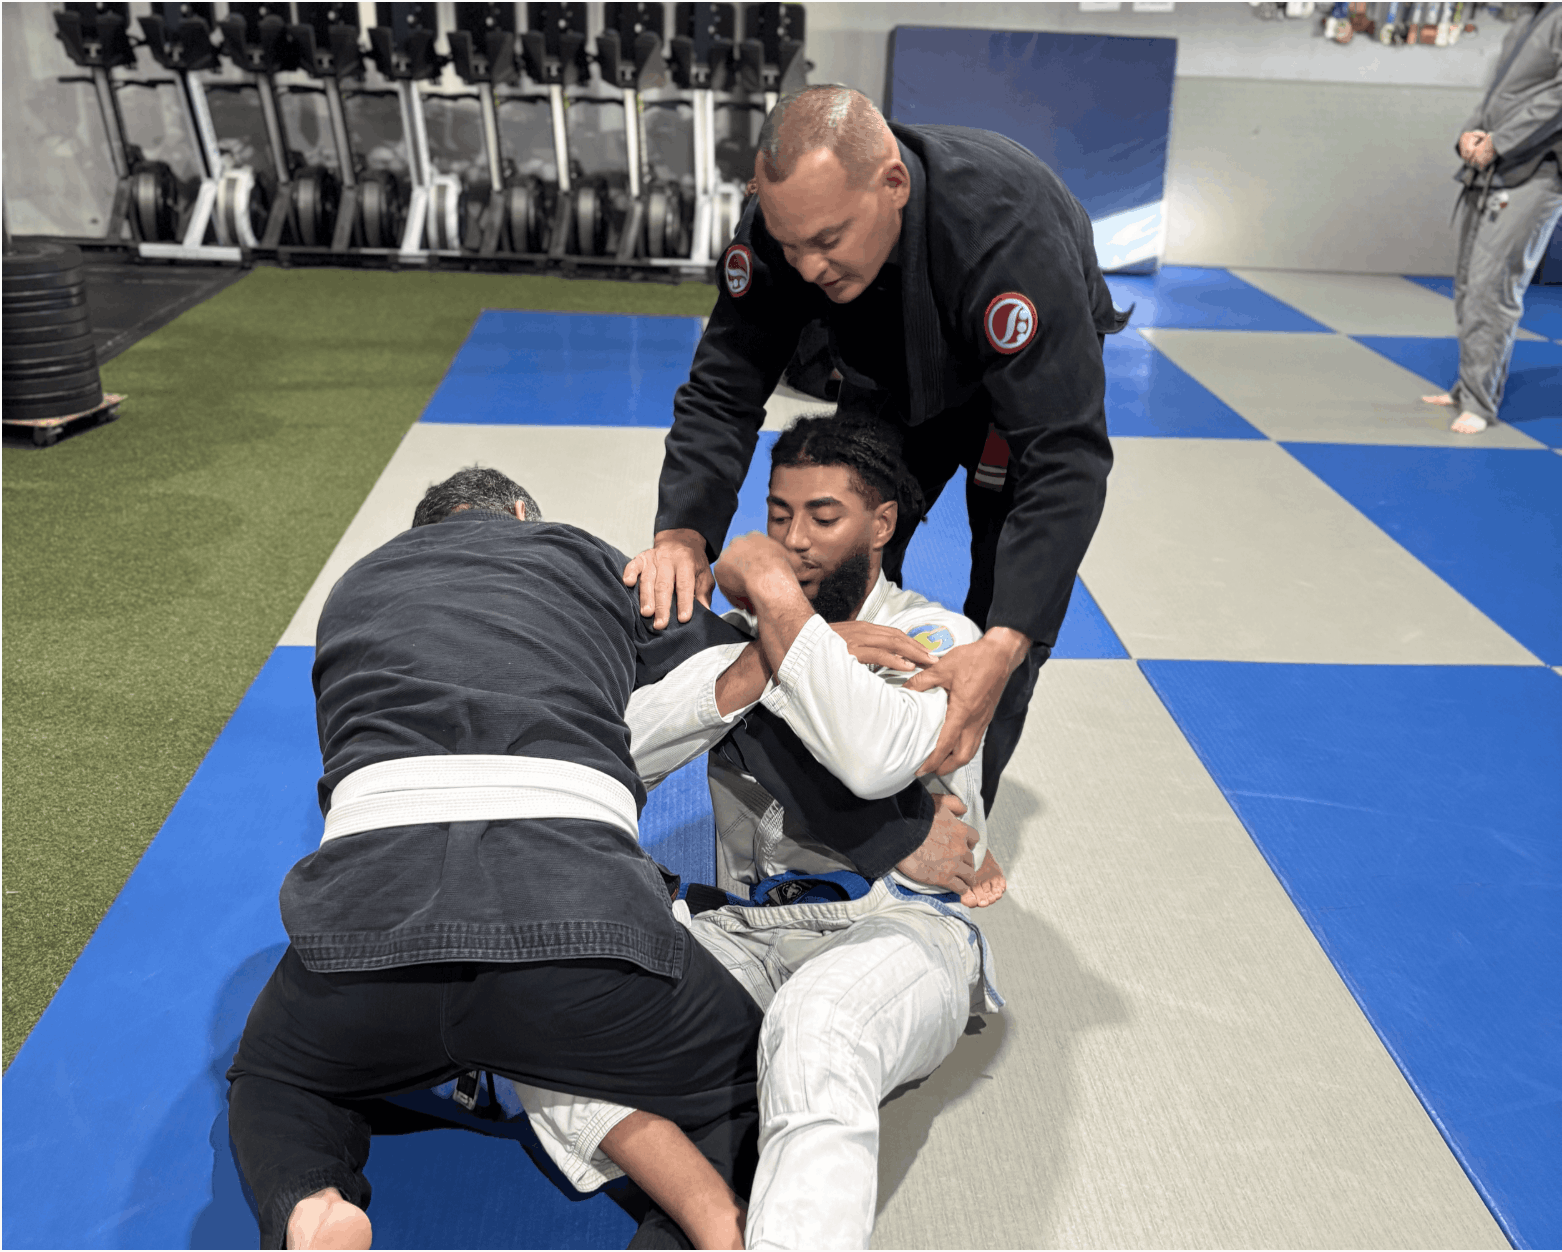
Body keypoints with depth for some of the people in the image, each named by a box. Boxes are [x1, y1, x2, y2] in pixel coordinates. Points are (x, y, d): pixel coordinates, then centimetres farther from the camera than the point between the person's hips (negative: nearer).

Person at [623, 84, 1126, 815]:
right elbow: (723, 392, -26)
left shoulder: (1012, 238, -45)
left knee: (1012, 598, -12)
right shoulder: (784, 222, -31)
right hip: (891, 372, 4)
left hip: (1042, 366, -3)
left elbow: (1065, 456, -46)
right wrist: (683, 531, -45)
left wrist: (1006, 644, -57)